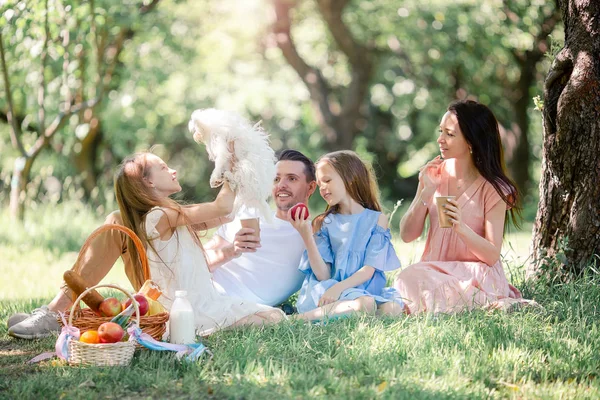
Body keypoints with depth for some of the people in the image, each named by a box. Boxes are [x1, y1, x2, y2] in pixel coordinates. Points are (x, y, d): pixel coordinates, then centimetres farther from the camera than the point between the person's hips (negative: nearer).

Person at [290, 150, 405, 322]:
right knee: (364, 303, -34)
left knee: (391, 307, -32)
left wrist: (339, 287, -21)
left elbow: (369, 270, -4)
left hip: (366, 289, 2)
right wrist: (307, 237, -11)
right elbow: (323, 275, 1)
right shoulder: (323, 223, 11)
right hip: (327, 289, -2)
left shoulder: (377, 219, 7)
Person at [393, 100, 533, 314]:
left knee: (415, 279, -33)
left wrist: (462, 228, -26)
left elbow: (492, 255, -9)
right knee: (408, 277, -31)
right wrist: (426, 193, -9)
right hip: (434, 271, 4)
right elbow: (407, 235, 4)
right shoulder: (434, 174, 8)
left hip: (476, 275, -4)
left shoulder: (493, 189, -5)